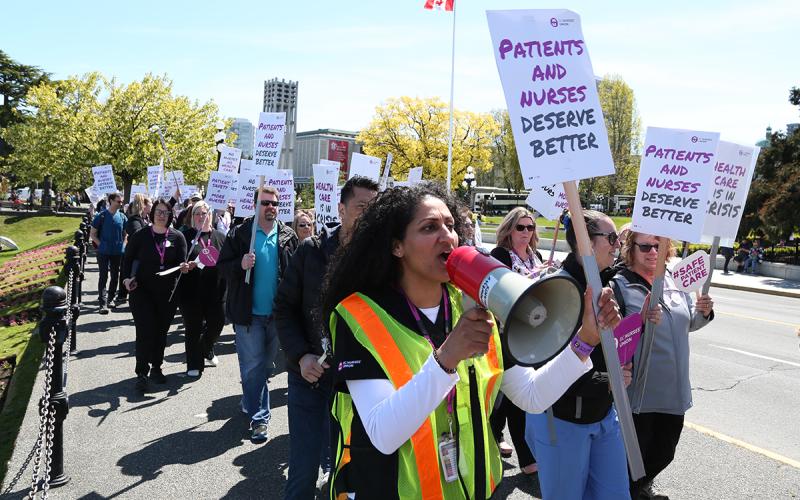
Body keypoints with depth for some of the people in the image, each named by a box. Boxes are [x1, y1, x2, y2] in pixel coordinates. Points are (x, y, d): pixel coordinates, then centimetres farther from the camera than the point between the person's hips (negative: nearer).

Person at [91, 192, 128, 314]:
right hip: (104, 252, -4)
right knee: (103, 277, -6)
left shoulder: (122, 217, 5)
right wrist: (101, 245, -7)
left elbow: (125, 234, 16)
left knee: (115, 276, 11)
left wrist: (123, 245, 3)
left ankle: (110, 298, 26)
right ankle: (103, 303, -9)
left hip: (118, 252, 4)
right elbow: (92, 234, 1)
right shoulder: (101, 216, -4)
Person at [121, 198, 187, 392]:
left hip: (167, 293, 2)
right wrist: (127, 278, -11)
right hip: (142, 291, -2)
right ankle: (142, 373, -2)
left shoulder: (177, 237, 3)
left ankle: (156, 368, 25)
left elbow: (182, 263, 3)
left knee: (161, 331, 11)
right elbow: (127, 259, 5)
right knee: (145, 331, -8)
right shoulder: (140, 236, 0)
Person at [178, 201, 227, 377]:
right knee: (194, 328, 5)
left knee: (217, 323, 11)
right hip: (191, 291, -2)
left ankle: (207, 350, 40)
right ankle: (194, 364, 17)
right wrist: (182, 267, -21)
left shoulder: (220, 237, 7)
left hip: (216, 290, 3)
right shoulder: (185, 236, 0)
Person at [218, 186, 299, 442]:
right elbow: (223, 266, 0)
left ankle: (250, 402, 36)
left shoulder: (288, 236, 5)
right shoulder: (239, 234, -2)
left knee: (266, 365, 16)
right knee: (252, 367, -2)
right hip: (248, 312, -3)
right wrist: (240, 265, -21)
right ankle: (258, 416, 5)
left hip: (277, 313, 3)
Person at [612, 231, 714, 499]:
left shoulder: (674, 280, 5)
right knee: (635, 455, 7)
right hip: (639, 391, -6)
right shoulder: (620, 285, -12)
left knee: (664, 452, 21)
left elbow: (688, 324, 18)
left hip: (674, 388, 6)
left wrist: (702, 312, -2)